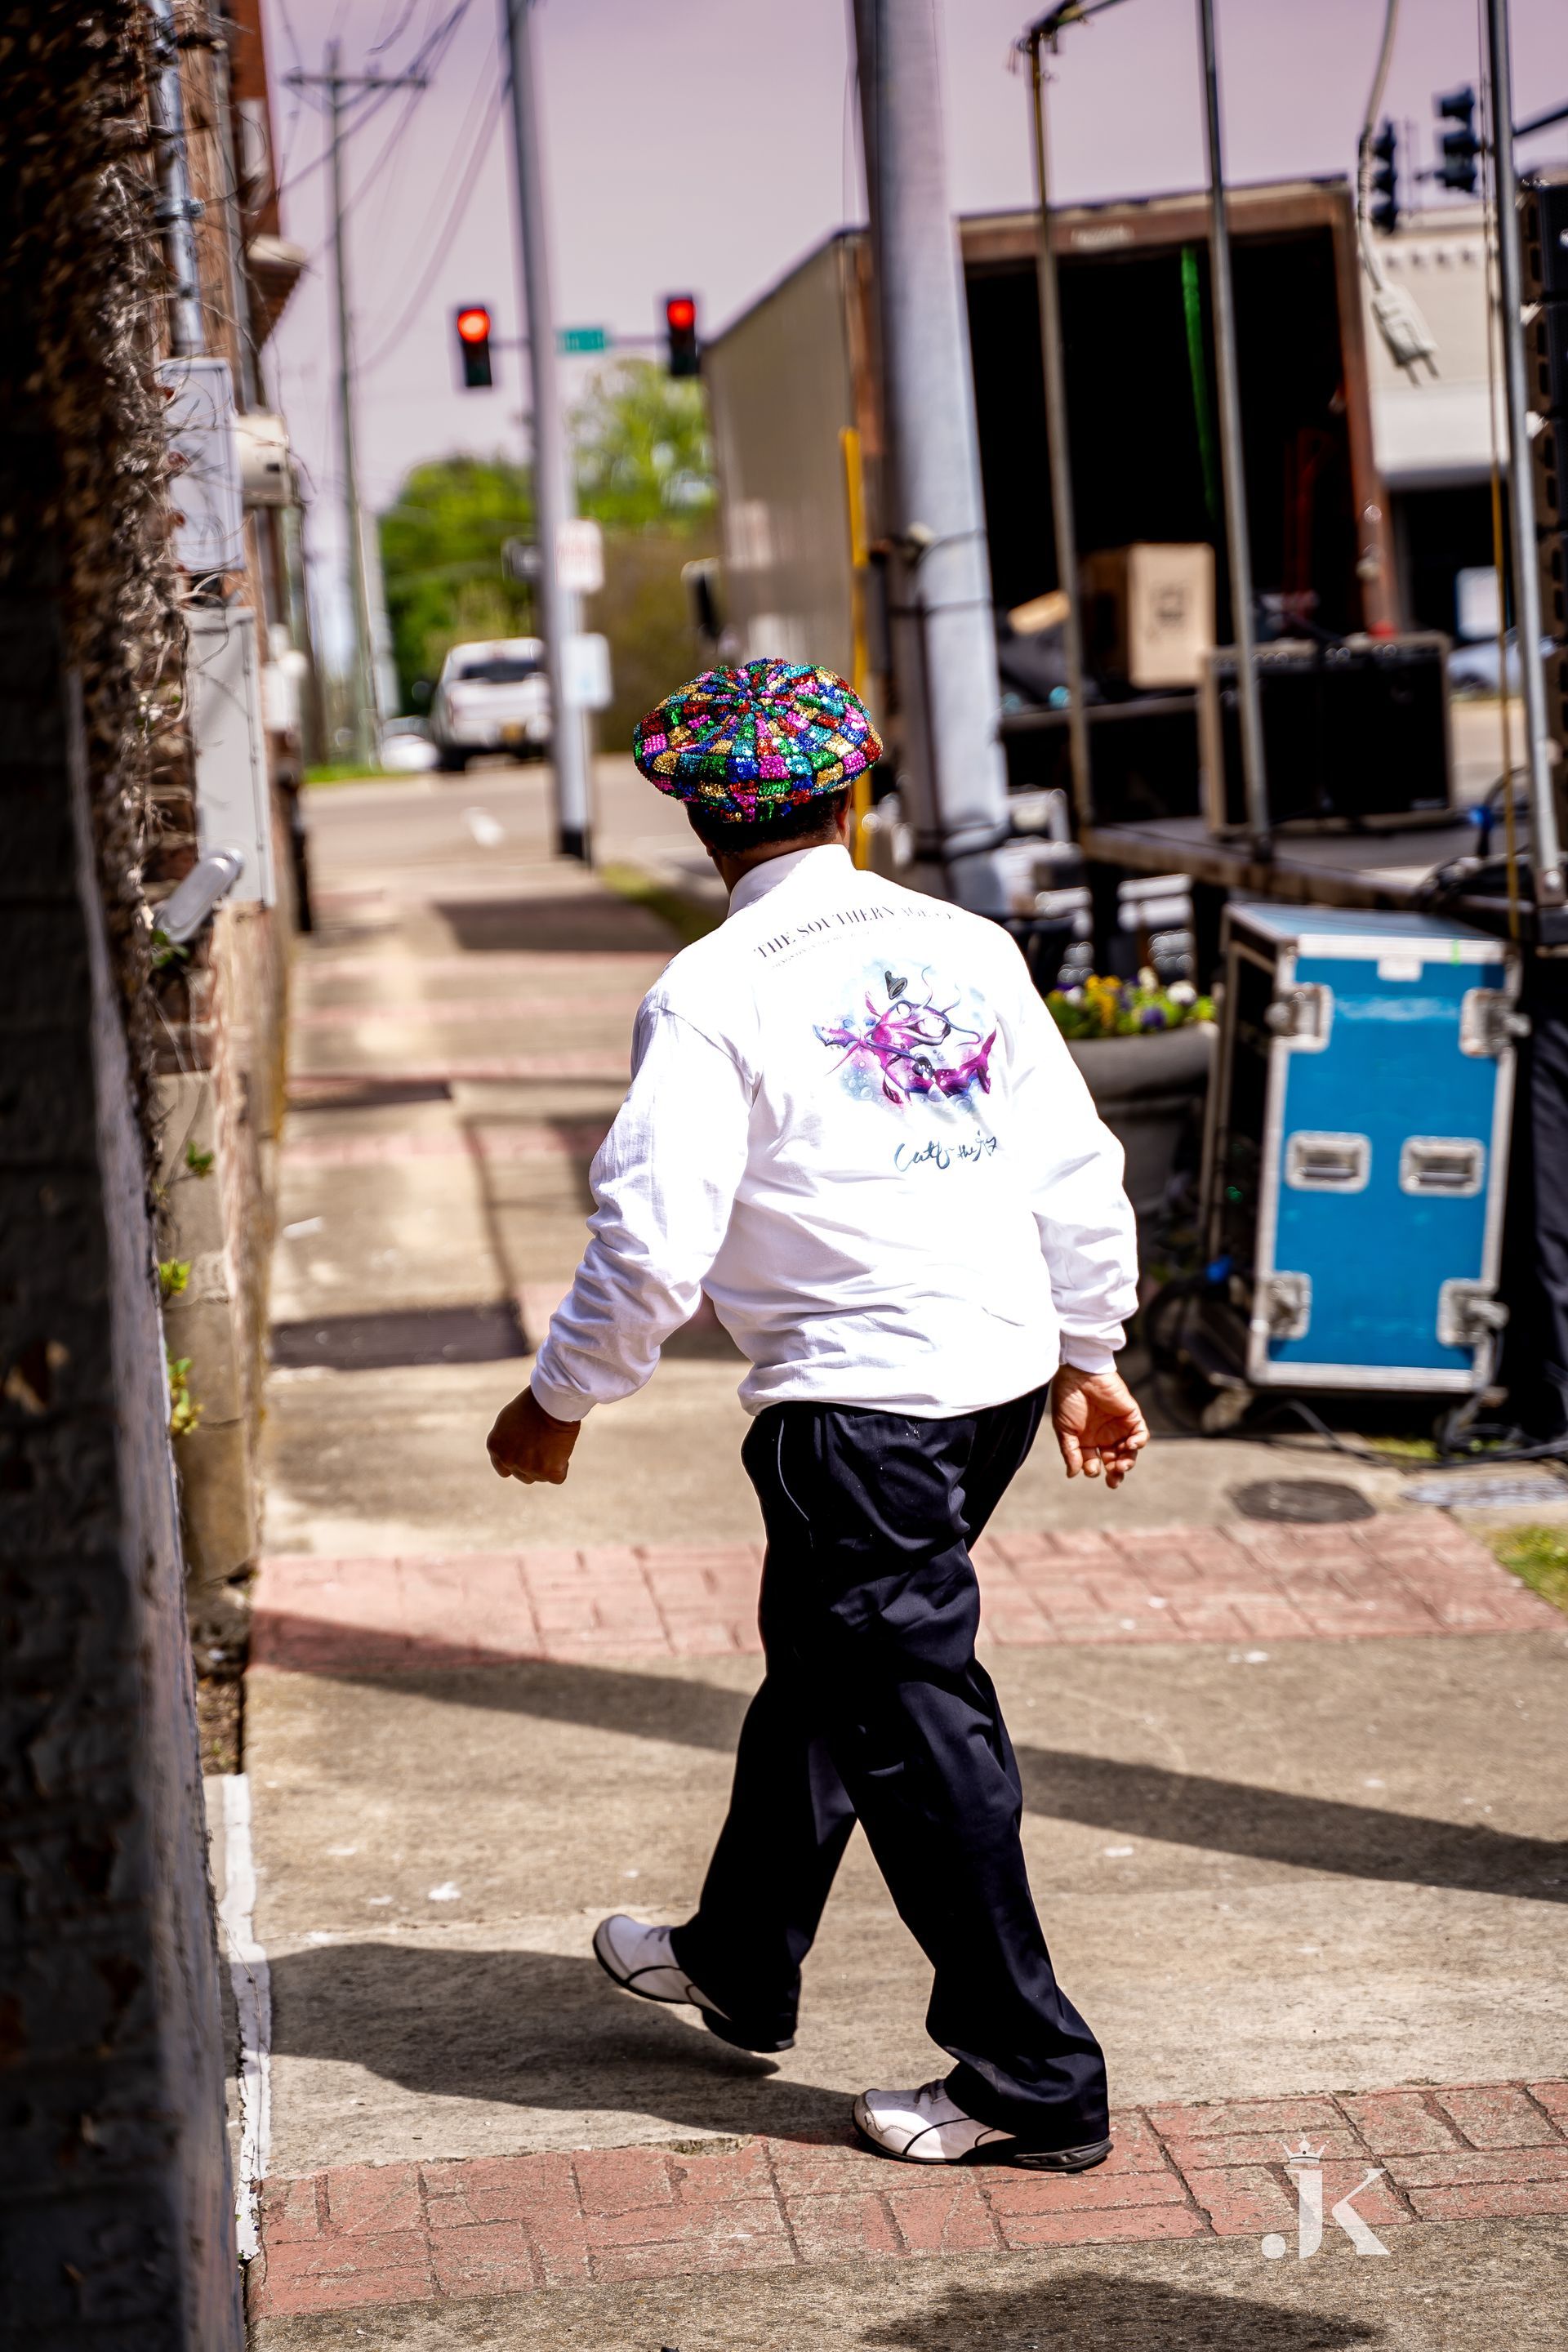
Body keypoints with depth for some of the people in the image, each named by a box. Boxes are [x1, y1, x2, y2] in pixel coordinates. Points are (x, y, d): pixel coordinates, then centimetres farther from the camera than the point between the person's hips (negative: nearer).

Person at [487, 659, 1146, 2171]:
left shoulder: (711, 996, -12)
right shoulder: (967, 946, 6)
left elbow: (653, 1242, -15)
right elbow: (1078, 1169, 9)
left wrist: (559, 1403, -1)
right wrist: (1085, 1353, 21)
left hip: (862, 1402, -7)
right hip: (1006, 1367, 7)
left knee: (917, 1718, 1)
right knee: (820, 1654, 23)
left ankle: (1032, 2081, 6)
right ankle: (742, 1962, 41)